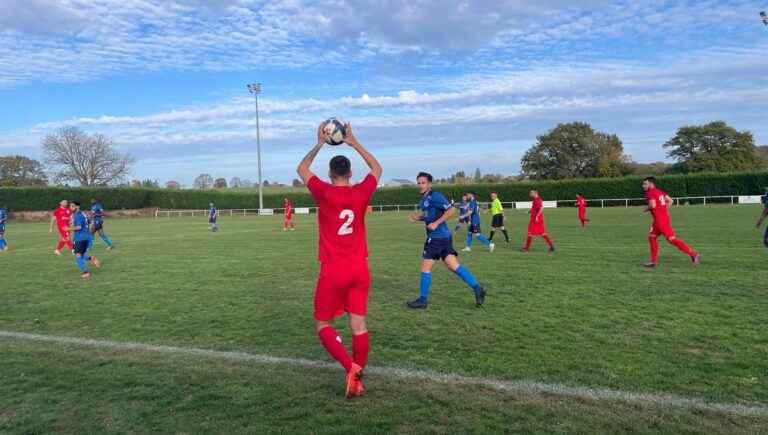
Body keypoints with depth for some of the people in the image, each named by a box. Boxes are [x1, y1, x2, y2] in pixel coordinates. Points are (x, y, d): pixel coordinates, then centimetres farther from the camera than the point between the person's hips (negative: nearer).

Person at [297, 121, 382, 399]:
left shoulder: (324, 192, -9)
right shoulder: (361, 193, -1)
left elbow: (301, 169, 10)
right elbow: (377, 169, 20)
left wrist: (320, 144, 18)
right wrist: (354, 143, 22)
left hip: (333, 272, -3)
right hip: (360, 270, 4)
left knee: (322, 325, 8)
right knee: (359, 324, 8)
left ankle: (351, 367, -9)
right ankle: (358, 379, 13)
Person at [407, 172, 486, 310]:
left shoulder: (434, 196, -13)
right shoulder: (424, 199, 16)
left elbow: (451, 211, -19)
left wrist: (436, 223, -20)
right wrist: (417, 217, 11)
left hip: (437, 237, -9)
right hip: (443, 236, 9)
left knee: (425, 267, 0)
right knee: (453, 265, 6)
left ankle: (423, 300, 10)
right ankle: (477, 288, 3)